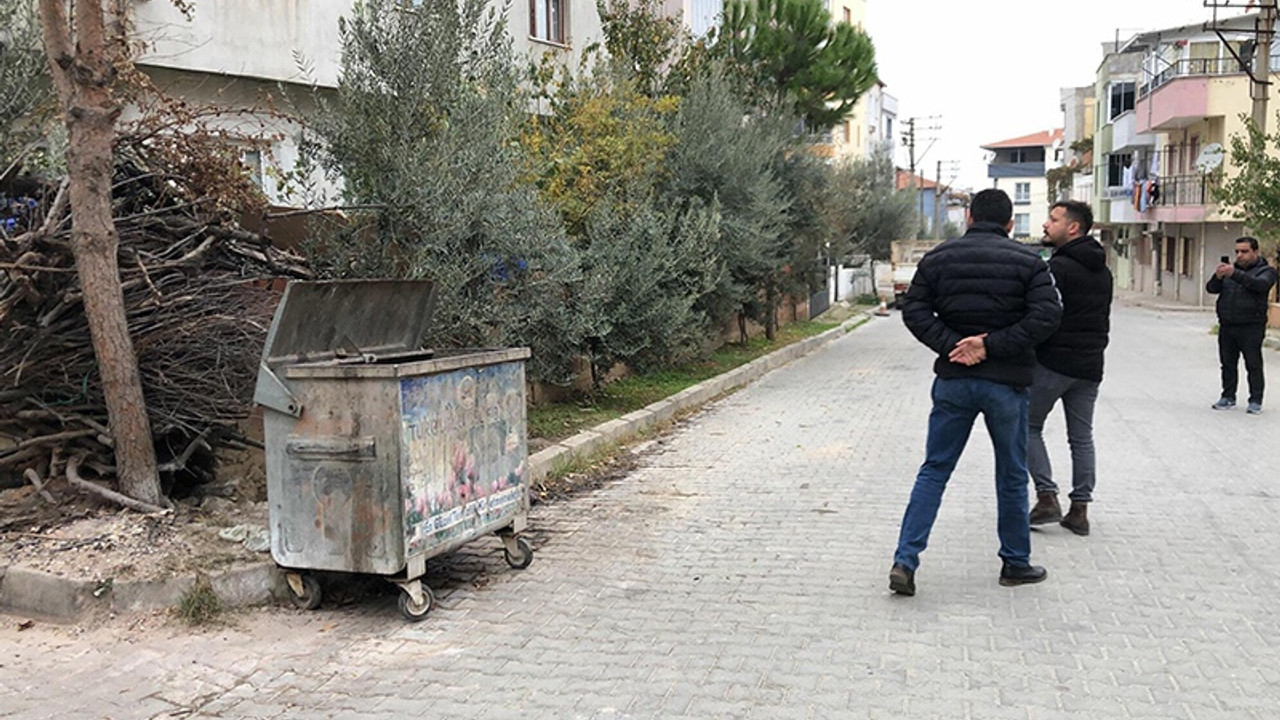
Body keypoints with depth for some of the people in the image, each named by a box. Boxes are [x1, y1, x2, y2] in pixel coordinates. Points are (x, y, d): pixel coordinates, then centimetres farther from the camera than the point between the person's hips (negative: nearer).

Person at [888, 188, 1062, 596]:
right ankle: (1015, 563, 25)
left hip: (952, 381, 2)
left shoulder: (938, 258, 4)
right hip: (1006, 383, -1)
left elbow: (914, 310, -4)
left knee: (934, 470, 7)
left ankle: (905, 561, -2)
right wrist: (992, 345, -15)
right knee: (1011, 476, 13)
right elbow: (1046, 315, -13)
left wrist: (951, 345, -10)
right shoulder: (1028, 261, -2)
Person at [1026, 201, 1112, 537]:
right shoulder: (1103, 272, 14)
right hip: (1090, 366, 8)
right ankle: (1080, 509, 12)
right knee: (1082, 437, 11)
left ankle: (1047, 497, -3)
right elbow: (1104, 319, 19)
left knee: (1029, 426, 6)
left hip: (1053, 362, -8)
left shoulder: (1058, 267, -14)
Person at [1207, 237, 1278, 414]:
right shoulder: (1230, 268, 15)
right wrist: (1217, 277, -18)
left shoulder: (1266, 271, 1)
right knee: (1228, 364, 8)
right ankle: (1228, 397, 17)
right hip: (1227, 326, 5)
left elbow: (1259, 284, -22)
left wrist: (1235, 274, -36)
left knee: (1253, 365, -3)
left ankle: (1255, 401, 3)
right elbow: (1211, 289, 5)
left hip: (1251, 328, -5)